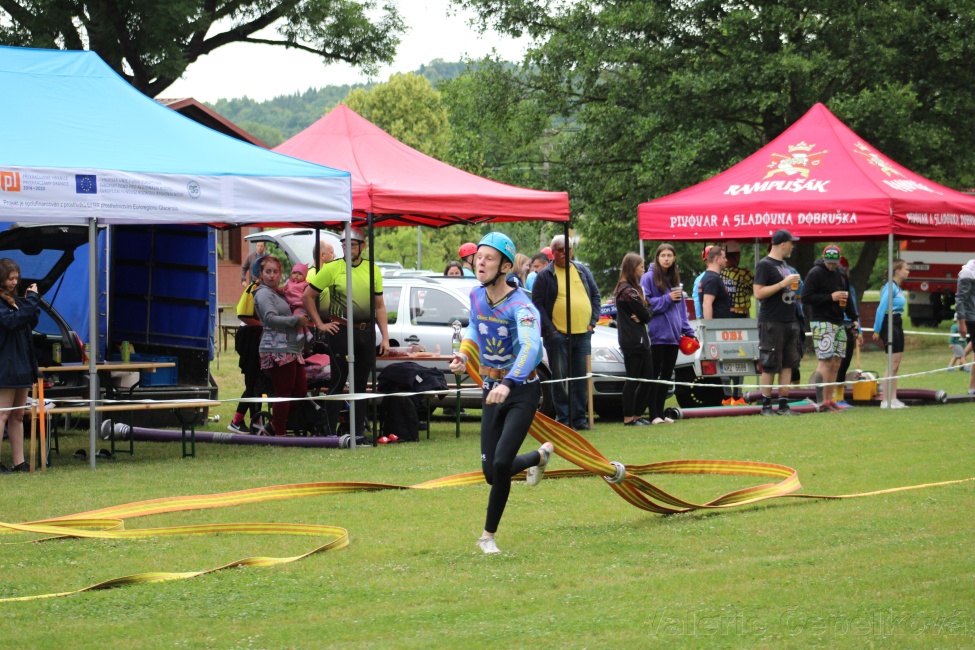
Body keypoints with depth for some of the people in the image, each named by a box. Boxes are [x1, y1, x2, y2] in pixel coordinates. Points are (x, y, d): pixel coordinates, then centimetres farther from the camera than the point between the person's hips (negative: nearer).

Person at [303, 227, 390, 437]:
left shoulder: (372, 270, 9)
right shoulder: (332, 268, -2)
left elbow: (379, 306, 12)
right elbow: (307, 296, 2)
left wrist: (385, 337, 7)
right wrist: (320, 324, -2)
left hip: (367, 332, 4)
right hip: (341, 332, -4)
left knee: (361, 384, 9)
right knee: (338, 382, -4)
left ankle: (359, 431, 15)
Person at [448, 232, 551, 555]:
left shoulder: (520, 305, -22)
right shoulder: (476, 295, -1)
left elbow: (531, 346, -41)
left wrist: (508, 384, -56)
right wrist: (465, 353, 3)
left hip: (522, 392, -6)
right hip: (492, 391, 6)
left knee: (501, 464, -18)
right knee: (491, 473, 3)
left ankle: (489, 535, 2)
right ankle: (540, 456, 36)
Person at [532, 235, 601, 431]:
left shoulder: (582, 271, 14)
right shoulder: (545, 275, 1)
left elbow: (595, 295, 18)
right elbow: (537, 304, -2)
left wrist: (593, 321, 6)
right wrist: (550, 330, -10)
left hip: (583, 334, 4)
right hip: (558, 334, -4)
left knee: (582, 379, 4)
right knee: (559, 379, -2)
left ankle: (580, 418, 10)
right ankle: (563, 418, 3)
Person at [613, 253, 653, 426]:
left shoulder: (633, 288, 19)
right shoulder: (628, 291, -13)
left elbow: (647, 313, 12)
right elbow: (644, 314, -15)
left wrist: (641, 316, -8)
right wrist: (642, 316, 6)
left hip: (640, 340, 10)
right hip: (633, 341, -10)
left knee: (647, 379, 10)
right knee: (633, 379, -6)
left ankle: (636, 414, 15)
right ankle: (629, 417, -2)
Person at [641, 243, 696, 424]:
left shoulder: (675, 279, 16)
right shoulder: (649, 277, -4)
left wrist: (687, 331, 12)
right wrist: (667, 299, -15)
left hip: (673, 335, 7)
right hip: (656, 334, -7)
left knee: (666, 376, 9)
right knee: (654, 375, -4)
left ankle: (661, 413, 15)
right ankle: (653, 415, -2)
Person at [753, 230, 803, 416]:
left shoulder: (784, 264, 18)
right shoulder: (764, 265, -9)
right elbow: (758, 293, -17)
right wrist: (783, 284, -18)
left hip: (790, 322, 8)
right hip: (771, 323, -8)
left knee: (787, 365, 6)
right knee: (770, 366, -4)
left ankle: (783, 404, 9)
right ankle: (766, 406, 3)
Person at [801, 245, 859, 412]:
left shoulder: (842, 275, 17)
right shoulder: (815, 273, -7)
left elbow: (847, 299, 27)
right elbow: (806, 297, -14)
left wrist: (854, 318, 16)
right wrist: (830, 297, -18)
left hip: (839, 323, 8)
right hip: (821, 322, -8)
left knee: (836, 362, 7)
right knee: (825, 361, -13)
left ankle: (829, 400, 12)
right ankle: (822, 401, -12)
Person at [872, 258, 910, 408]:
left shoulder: (898, 288, 15)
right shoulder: (890, 287, -14)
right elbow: (881, 309, -17)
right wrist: (877, 330, -18)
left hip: (897, 325, 10)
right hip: (889, 325, -10)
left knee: (896, 365, 10)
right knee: (893, 365, -9)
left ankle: (893, 399, 14)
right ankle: (885, 400, -8)